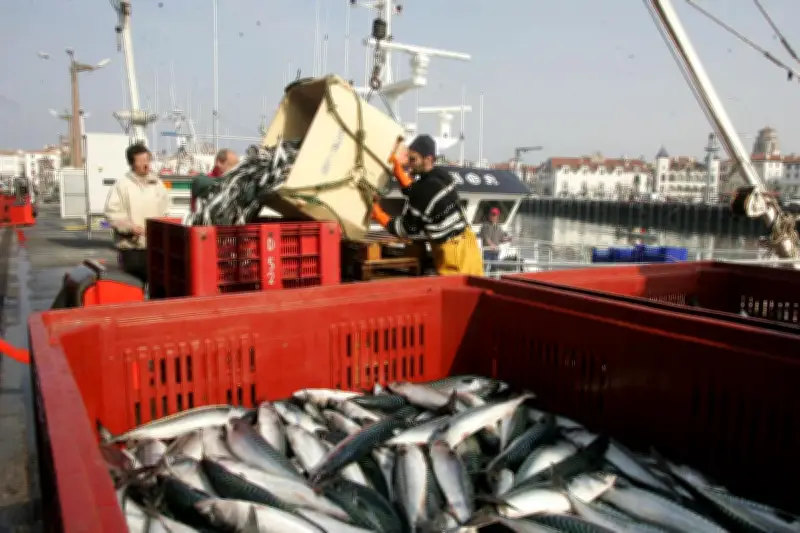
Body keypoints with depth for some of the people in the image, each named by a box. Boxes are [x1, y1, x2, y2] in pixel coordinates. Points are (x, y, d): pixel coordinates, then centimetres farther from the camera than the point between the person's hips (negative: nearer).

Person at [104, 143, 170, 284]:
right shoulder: (122, 184, -5)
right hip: (131, 246, -4)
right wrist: (130, 227, -19)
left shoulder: (157, 183, 10)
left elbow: (165, 211, 17)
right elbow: (112, 213, -9)